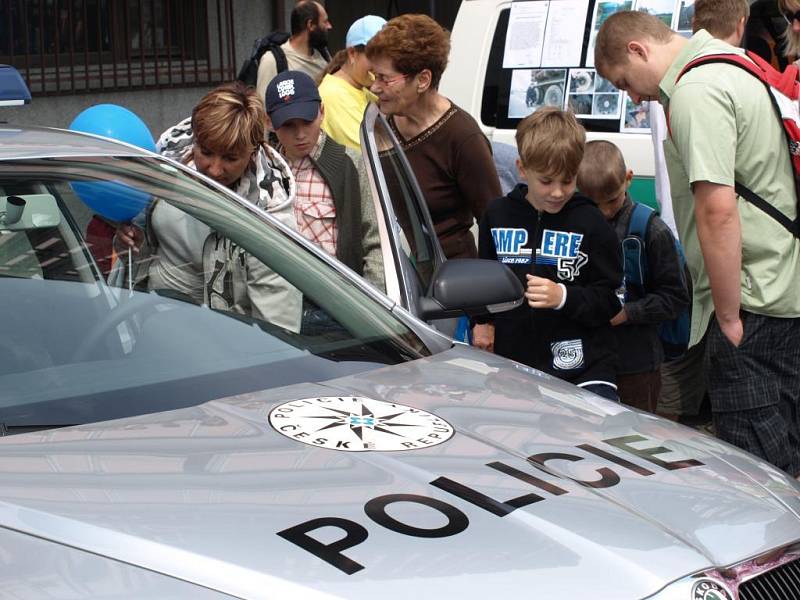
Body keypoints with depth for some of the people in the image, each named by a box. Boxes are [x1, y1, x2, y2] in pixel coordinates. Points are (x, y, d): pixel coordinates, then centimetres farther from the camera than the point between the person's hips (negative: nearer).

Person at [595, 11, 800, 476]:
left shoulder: (696, 92, -16)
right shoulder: (740, 67, 16)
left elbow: (718, 210, -24)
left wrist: (729, 316, -18)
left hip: (753, 298, -10)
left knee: (753, 455, -4)